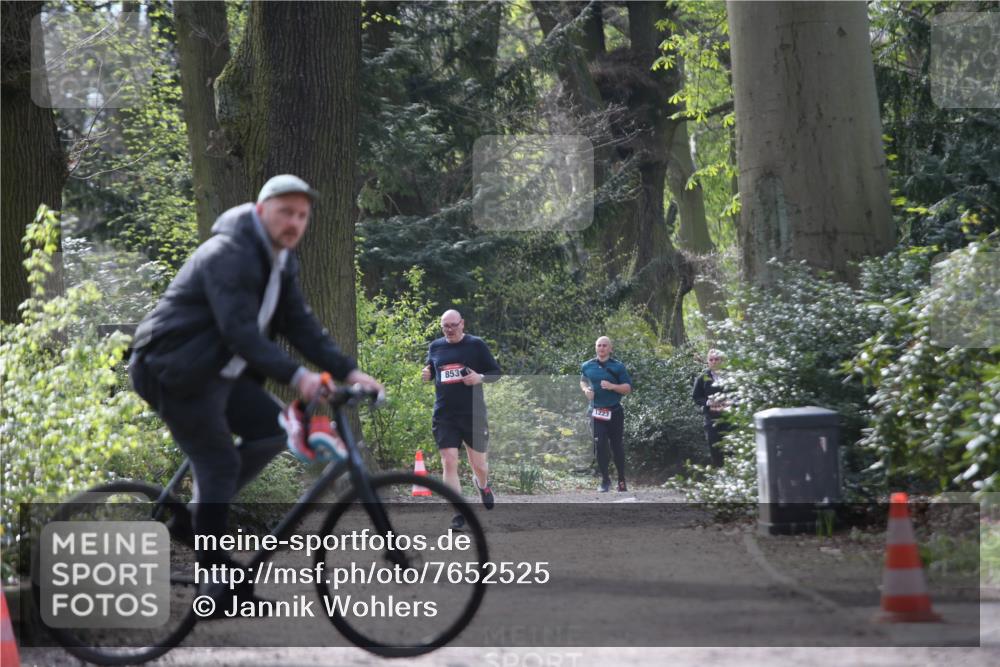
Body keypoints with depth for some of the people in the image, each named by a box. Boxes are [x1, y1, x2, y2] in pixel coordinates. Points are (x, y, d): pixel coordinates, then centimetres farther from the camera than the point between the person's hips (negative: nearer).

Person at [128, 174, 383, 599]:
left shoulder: (281, 261, 10)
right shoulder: (230, 255, -22)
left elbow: (300, 324, 7)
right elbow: (241, 332, -31)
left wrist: (348, 371, -4)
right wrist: (295, 376, -40)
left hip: (218, 372, 9)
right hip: (175, 372, -9)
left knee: (276, 429, -1)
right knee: (219, 464, -10)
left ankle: (202, 512, 9)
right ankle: (216, 577, 0)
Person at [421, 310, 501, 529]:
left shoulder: (476, 345, -1)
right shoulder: (435, 347, 8)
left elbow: (496, 373, 2)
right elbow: (430, 370, 22)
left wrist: (480, 378, -17)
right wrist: (426, 375, -1)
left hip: (473, 414, -2)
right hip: (444, 416, 2)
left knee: (478, 464, 8)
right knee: (449, 463, -9)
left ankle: (482, 484, 44)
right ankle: (458, 513, -4)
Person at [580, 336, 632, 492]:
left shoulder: (618, 367, -3)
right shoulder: (587, 366, 5)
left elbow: (628, 388, -4)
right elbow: (583, 381, 23)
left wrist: (612, 386, -20)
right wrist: (586, 390, 1)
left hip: (615, 412, -1)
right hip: (596, 412, 1)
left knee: (617, 446, 6)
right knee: (600, 446, -6)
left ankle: (621, 480, 18)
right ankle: (605, 480, 6)